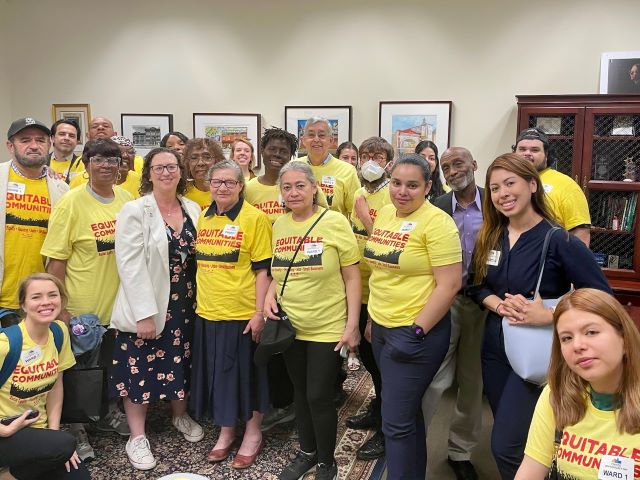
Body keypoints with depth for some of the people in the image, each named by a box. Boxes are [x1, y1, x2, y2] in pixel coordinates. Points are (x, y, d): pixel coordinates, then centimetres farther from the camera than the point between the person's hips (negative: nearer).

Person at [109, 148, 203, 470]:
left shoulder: (193, 209, 5)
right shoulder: (134, 211, -10)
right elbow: (130, 265, -15)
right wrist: (144, 313, -20)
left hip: (184, 304, 5)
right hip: (146, 306, -4)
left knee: (180, 362, 16)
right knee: (141, 369, 4)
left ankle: (180, 416, 39)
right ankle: (137, 437, 21)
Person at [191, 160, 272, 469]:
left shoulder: (255, 218, -11)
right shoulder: (203, 218, 8)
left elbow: (263, 270, -12)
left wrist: (259, 313, -16)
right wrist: (199, 301, 14)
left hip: (243, 314, -5)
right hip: (208, 312, 6)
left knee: (246, 373, 8)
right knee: (217, 372, 15)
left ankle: (252, 434, 28)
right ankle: (226, 432, 34)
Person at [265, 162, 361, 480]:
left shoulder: (335, 222, -12)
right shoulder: (279, 225, 3)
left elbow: (352, 278, -10)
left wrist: (352, 325, -13)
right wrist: (270, 295, -4)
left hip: (327, 328, -5)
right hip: (290, 326, 5)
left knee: (319, 397, 3)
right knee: (300, 392, 18)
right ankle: (307, 452, 39)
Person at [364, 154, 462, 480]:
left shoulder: (436, 222, -16)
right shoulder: (384, 214, 7)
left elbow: (449, 284, -19)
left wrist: (416, 332, -19)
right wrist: (372, 317, 17)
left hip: (416, 331, -8)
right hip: (382, 327, 8)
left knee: (396, 421, -2)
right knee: (407, 411, 21)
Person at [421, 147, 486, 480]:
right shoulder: (437, 207, 0)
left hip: (484, 302, 1)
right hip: (446, 300, 0)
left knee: (473, 381, 12)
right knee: (434, 379, -2)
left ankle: (460, 451, 29)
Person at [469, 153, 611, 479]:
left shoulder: (559, 240, -17)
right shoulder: (489, 238, 1)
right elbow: (477, 287, 9)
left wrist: (547, 316, -27)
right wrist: (499, 305, -13)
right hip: (494, 347, 6)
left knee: (506, 446, -5)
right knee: (508, 433, 20)